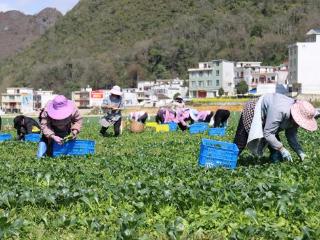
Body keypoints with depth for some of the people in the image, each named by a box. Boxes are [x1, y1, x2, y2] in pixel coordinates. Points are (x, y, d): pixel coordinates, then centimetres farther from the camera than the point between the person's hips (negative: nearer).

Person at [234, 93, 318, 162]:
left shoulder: (295, 117, -17)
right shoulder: (279, 111, -43)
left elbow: (291, 136, -6)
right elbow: (268, 134, -39)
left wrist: (300, 152, -17)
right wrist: (282, 149, -36)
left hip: (264, 119, 7)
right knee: (240, 143, 1)